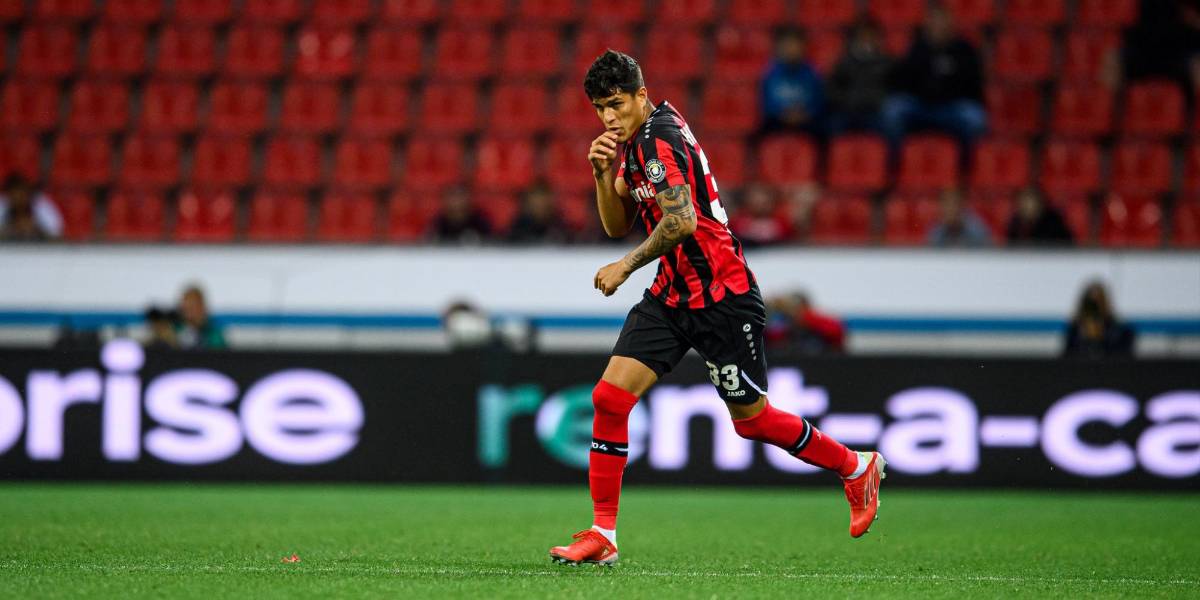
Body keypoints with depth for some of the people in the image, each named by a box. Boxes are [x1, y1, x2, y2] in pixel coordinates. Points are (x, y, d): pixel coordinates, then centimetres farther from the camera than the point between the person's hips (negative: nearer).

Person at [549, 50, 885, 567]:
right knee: (609, 397, -5)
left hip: (721, 299, -9)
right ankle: (602, 534, -2)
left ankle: (857, 468, 27)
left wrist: (626, 265, -17)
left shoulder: (658, 139, -19)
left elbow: (681, 220, -29)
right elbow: (618, 225, 14)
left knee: (752, 420, 4)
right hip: (672, 294, 9)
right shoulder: (636, 139, 11)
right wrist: (604, 175, -5)